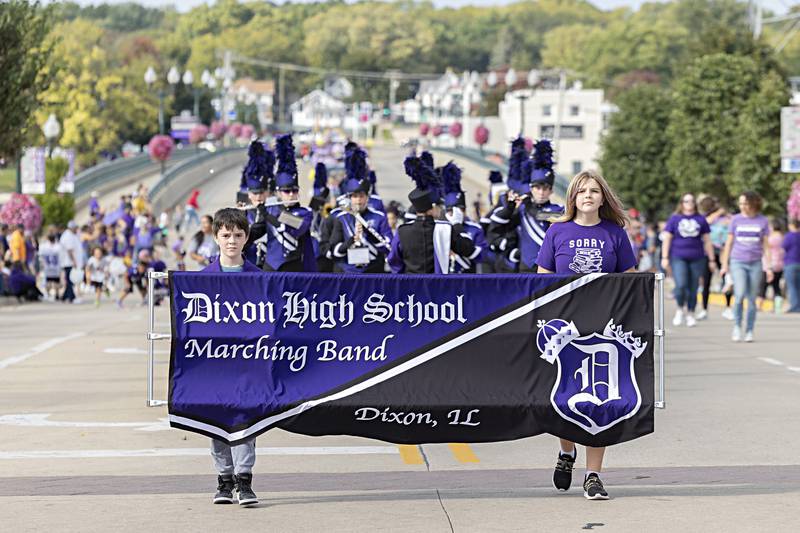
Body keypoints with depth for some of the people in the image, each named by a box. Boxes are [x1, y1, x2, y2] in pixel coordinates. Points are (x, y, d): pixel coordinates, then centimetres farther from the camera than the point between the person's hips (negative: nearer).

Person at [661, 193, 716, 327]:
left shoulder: (700, 219, 9)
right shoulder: (674, 219, 6)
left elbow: (707, 241, 12)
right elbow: (667, 239, 6)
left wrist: (711, 260, 10)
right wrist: (664, 258, -2)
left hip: (697, 259, 2)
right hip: (678, 257, -2)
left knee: (693, 288, 3)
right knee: (680, 285, -16)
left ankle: (690, 314, 17)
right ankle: (680, 309, 8)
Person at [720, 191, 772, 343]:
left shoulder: (763, 221, 3)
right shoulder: (736, 220, 3)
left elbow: (765, 245, 6)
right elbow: (729, 243, 9)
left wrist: (768, 267, 2)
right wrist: (725, 264, 6)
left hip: (755, 263, 1)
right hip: (737, 262, -1)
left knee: (752, 299, 2)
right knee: (740, 294, -18)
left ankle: (749, 331, 12)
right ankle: (737, 326, -2)